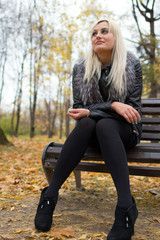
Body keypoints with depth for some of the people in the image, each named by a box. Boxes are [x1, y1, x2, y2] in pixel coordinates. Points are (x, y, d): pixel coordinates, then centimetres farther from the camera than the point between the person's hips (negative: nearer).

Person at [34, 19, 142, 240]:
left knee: (103, 125, -36)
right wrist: (113, 105, -22)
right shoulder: (81, 69, 0)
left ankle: (126, 207, -45)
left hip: (124, 130, -1)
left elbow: (133, 108, -10)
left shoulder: (132, 66, -5)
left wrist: (91, 111, -22)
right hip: (93, 131, 2)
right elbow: (79, 107, -3)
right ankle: (50, 195, -32)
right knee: (86, 123, -34)